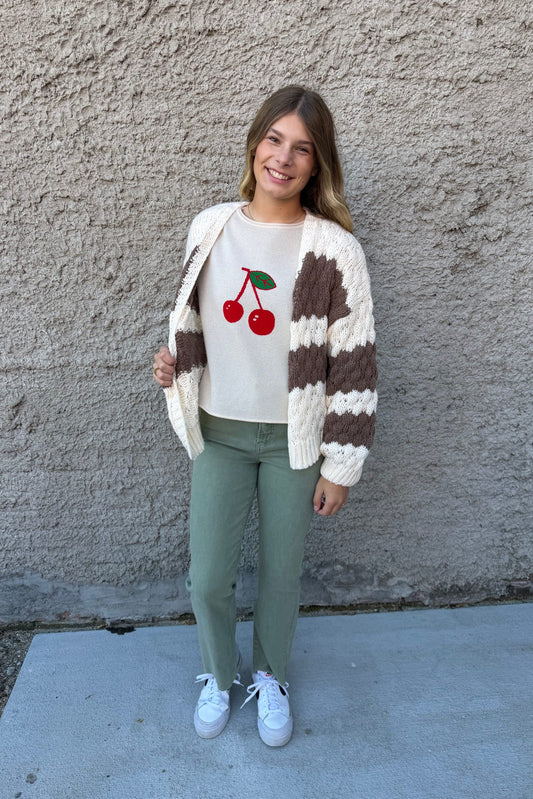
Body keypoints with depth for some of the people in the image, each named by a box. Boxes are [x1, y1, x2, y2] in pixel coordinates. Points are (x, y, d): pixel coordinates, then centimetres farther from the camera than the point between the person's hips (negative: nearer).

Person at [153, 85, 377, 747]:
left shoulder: (334, 249, -12)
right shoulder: (210, 226, -1)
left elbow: (354, 364, -10)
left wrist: (340, 466, -8)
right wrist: (173, 361, -6)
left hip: (293, 438, -2)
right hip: (219, 431, 3)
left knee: (281, 574, 15)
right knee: (207, 579, 9)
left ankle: (270, 677, 46)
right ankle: (219, 673, 42)